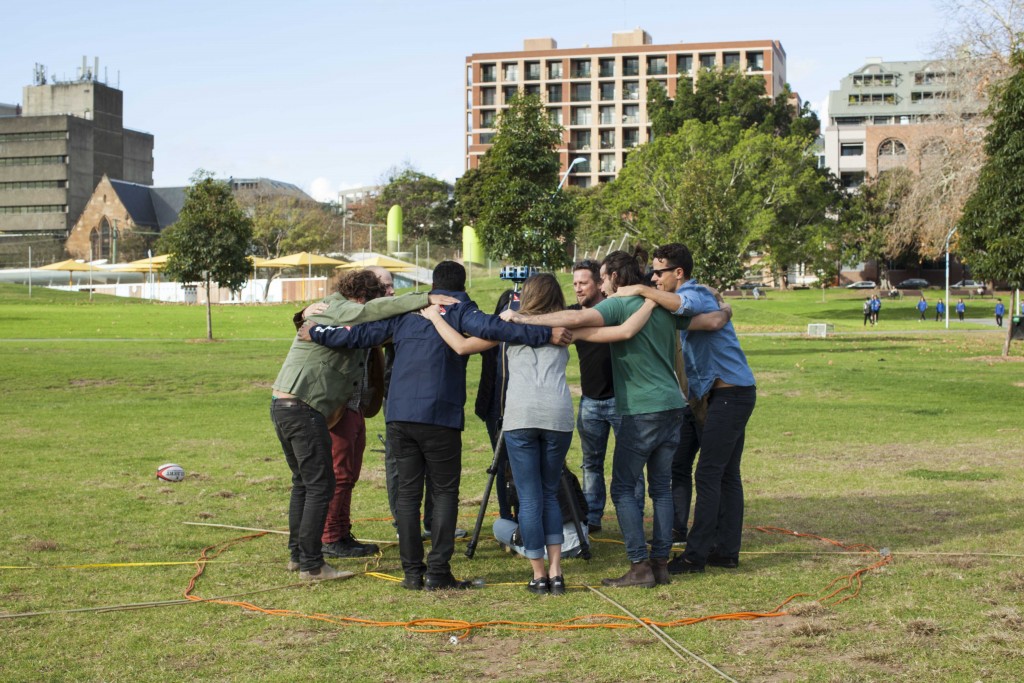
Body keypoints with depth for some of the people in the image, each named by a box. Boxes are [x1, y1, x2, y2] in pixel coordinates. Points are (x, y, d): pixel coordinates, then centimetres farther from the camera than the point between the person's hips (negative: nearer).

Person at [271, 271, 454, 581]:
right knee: (320, 485, -5)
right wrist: (425, 299, -27)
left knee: (303, 482, 19)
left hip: (282, 404, 10)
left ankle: (297, 555, 26)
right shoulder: (339, 309, -8)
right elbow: (372, 310, -25)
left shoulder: (327, 312, 22)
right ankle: (311, 565, -3)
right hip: (303, 408, -10)